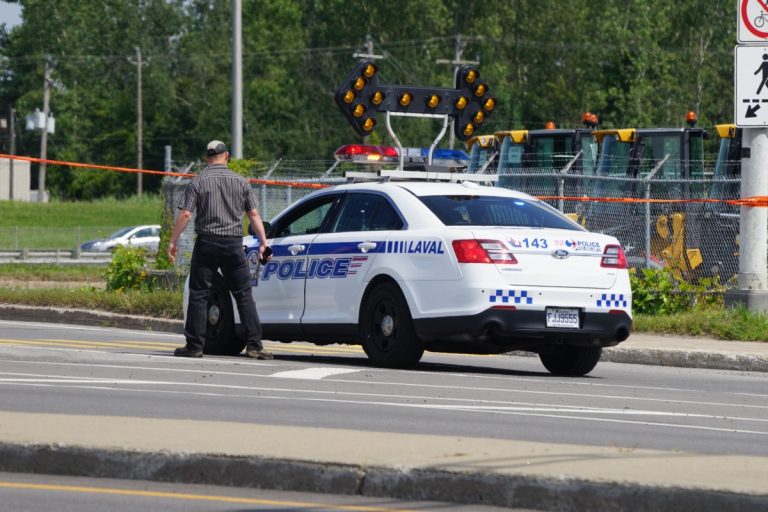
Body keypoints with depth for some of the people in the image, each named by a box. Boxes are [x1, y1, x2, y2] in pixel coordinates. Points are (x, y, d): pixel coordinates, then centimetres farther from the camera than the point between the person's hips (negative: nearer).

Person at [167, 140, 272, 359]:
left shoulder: (198, 182, -1)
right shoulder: (240, 182, 6)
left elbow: (185, 215, -7)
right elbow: (253, 215, 4)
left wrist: (173, 242, -2)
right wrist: (263, 242, 8)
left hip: (206, 242, -2)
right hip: (233, 243, 2)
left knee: (198, 294, 3)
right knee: (244, 294, 5)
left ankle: (194, 345, 0)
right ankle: (254, 345, 0)